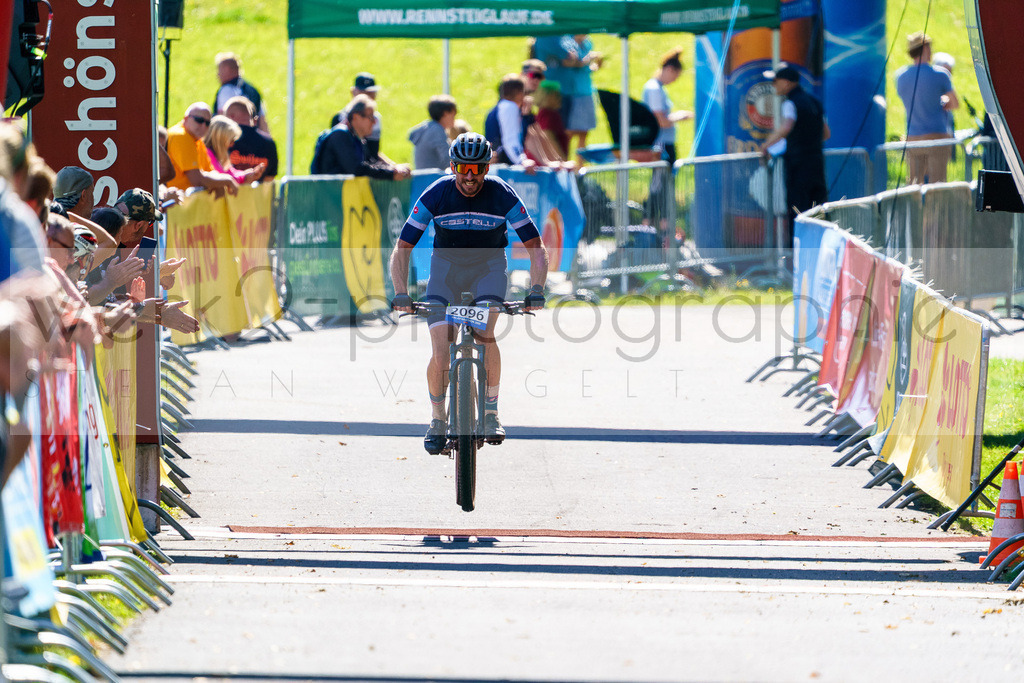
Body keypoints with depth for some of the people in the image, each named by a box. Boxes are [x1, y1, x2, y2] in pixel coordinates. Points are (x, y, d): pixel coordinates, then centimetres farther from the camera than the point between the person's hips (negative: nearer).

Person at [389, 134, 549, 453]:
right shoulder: (435, 195, -19)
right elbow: (402, 248, -16)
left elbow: (536, 248, -15)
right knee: (440, 355, -13)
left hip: (489, 267, -1)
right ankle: (437, 421, 11)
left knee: (485, 332, -29)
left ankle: (491, 413, -17)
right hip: (446, 266, 1)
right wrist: (401, 293, -30)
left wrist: (536, 290, -30)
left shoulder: (502, 196, -20)